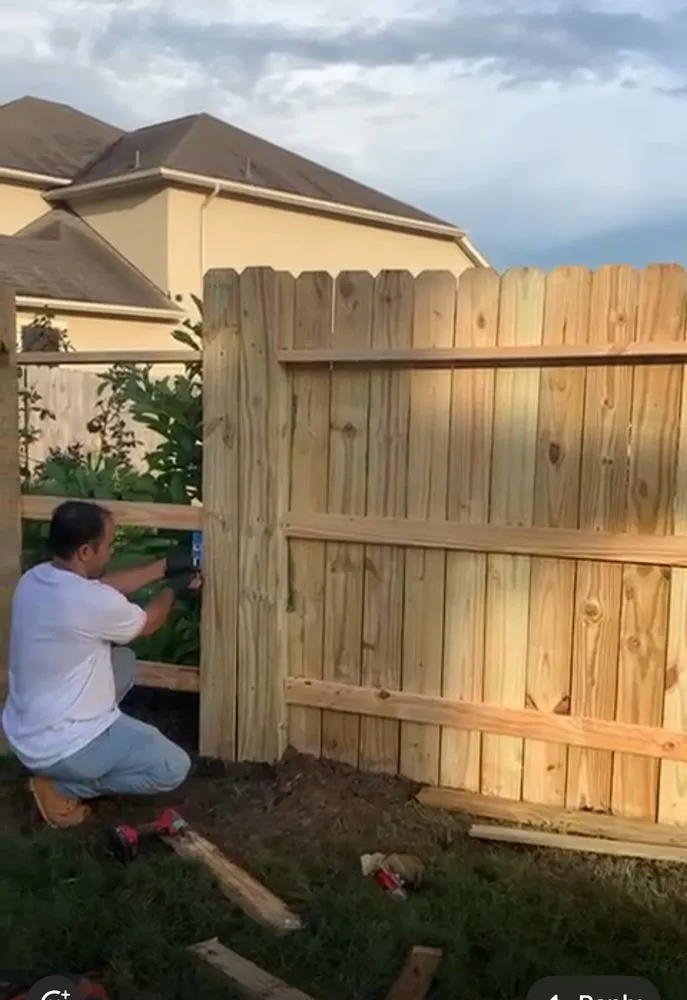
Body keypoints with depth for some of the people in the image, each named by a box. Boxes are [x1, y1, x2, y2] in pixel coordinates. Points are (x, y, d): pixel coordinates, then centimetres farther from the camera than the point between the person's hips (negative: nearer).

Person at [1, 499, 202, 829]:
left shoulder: (34, 579, -3)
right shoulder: (92, 602, -28)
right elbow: (148, 622, -6)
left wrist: (164, 566, 16)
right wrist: (173, 589, 13)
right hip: (56, 747, -8)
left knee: (123, 660, 22)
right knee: (174, 768, -1)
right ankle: (61, 786, 2)